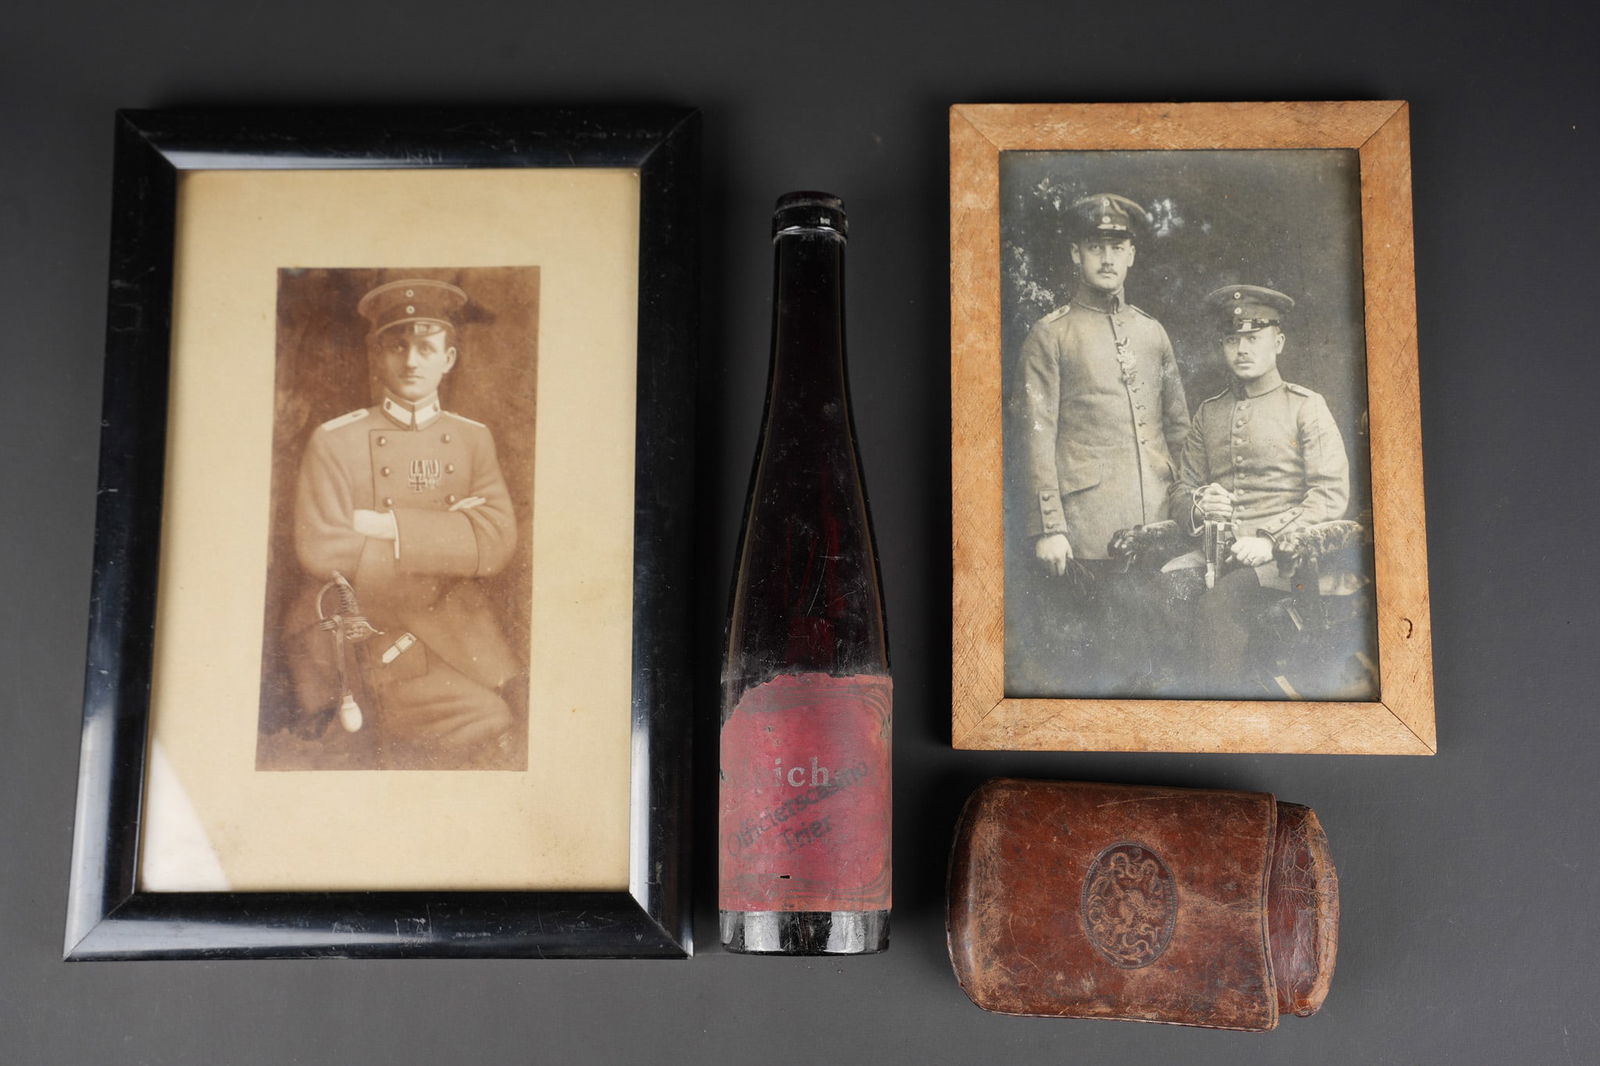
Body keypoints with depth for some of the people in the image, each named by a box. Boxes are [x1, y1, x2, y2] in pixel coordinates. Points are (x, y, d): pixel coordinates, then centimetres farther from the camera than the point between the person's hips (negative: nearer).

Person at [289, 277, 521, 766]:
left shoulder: (474, 438, 11)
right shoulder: (333, 441, 1)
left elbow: (497, 543, -3)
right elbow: (321, 550, -10)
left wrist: (394, 527, -13)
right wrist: (450, 544, -7)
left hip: (463, 629, 5)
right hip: (376, 630, -5)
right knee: (480, 723, -26)